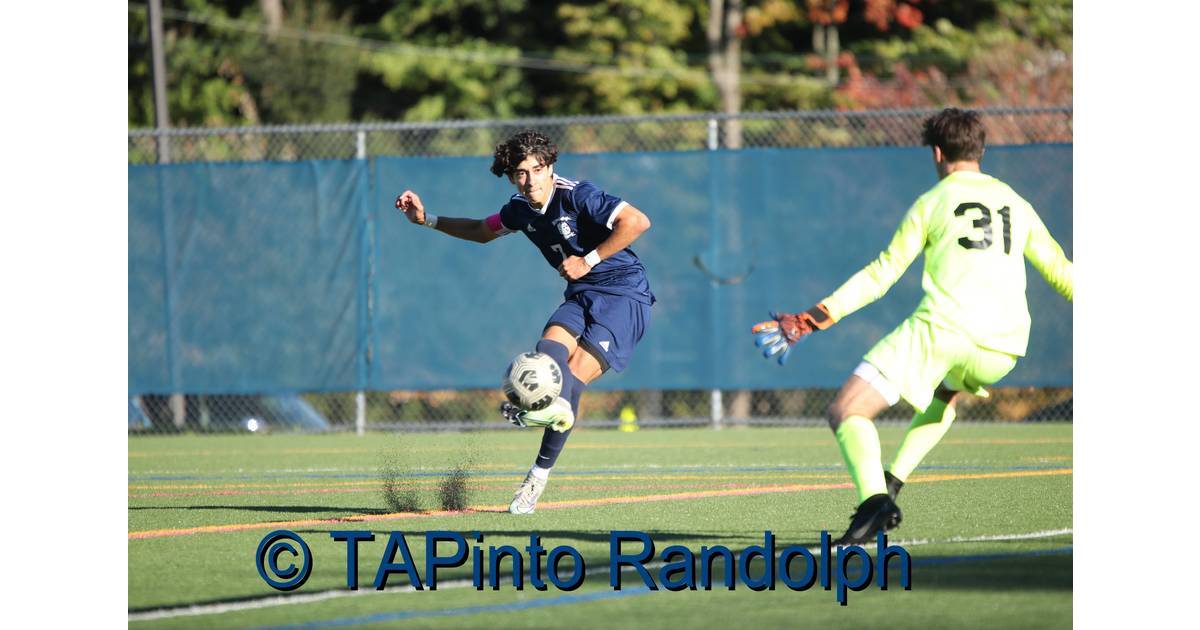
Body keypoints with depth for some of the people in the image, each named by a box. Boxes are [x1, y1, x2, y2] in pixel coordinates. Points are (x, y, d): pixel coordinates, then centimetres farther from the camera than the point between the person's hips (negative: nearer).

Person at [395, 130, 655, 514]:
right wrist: (427, 220, 20)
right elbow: (482, 231, 28)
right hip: (581, 295, 6)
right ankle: (558, 406, -53)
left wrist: (589, 260, -22)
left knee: (575, 374, -20)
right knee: (550, 346, -25)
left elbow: (637, 221, -24)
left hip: (624, 294, -6)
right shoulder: (521, 209, 7)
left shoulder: (577, 195, -16)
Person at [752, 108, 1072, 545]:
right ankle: (892, 483, 19)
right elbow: (1060, 271, 25)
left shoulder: (931, 203, 8)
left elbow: (881, 275, 5)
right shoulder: (1017, 205, 19)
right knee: (947, 393, 39)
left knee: (846, 413, -4)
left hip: (942, 327, -5)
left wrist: (813, 319, 9)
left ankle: (874, 498, -32)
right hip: (1003, 348, 5)